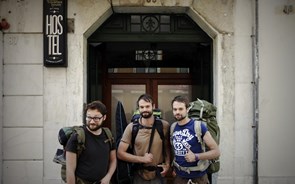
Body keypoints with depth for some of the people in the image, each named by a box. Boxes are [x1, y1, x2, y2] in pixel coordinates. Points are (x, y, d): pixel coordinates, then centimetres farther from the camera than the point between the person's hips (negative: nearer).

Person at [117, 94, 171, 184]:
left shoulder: (164, 125, -7)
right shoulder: (131, 127, -10)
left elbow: (167, 147, 8)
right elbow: (120, 153, -9)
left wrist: (167, 164, -6)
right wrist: (142, 159, -16)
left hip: (159, 174, 1)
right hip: (139, 175, 0)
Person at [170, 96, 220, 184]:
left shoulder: (199, 126, -15)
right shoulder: (172, 128, 0)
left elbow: (216, 151, -14)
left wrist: (196, 157, -23)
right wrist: (173, 167, 4)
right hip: (179, 177, 4)